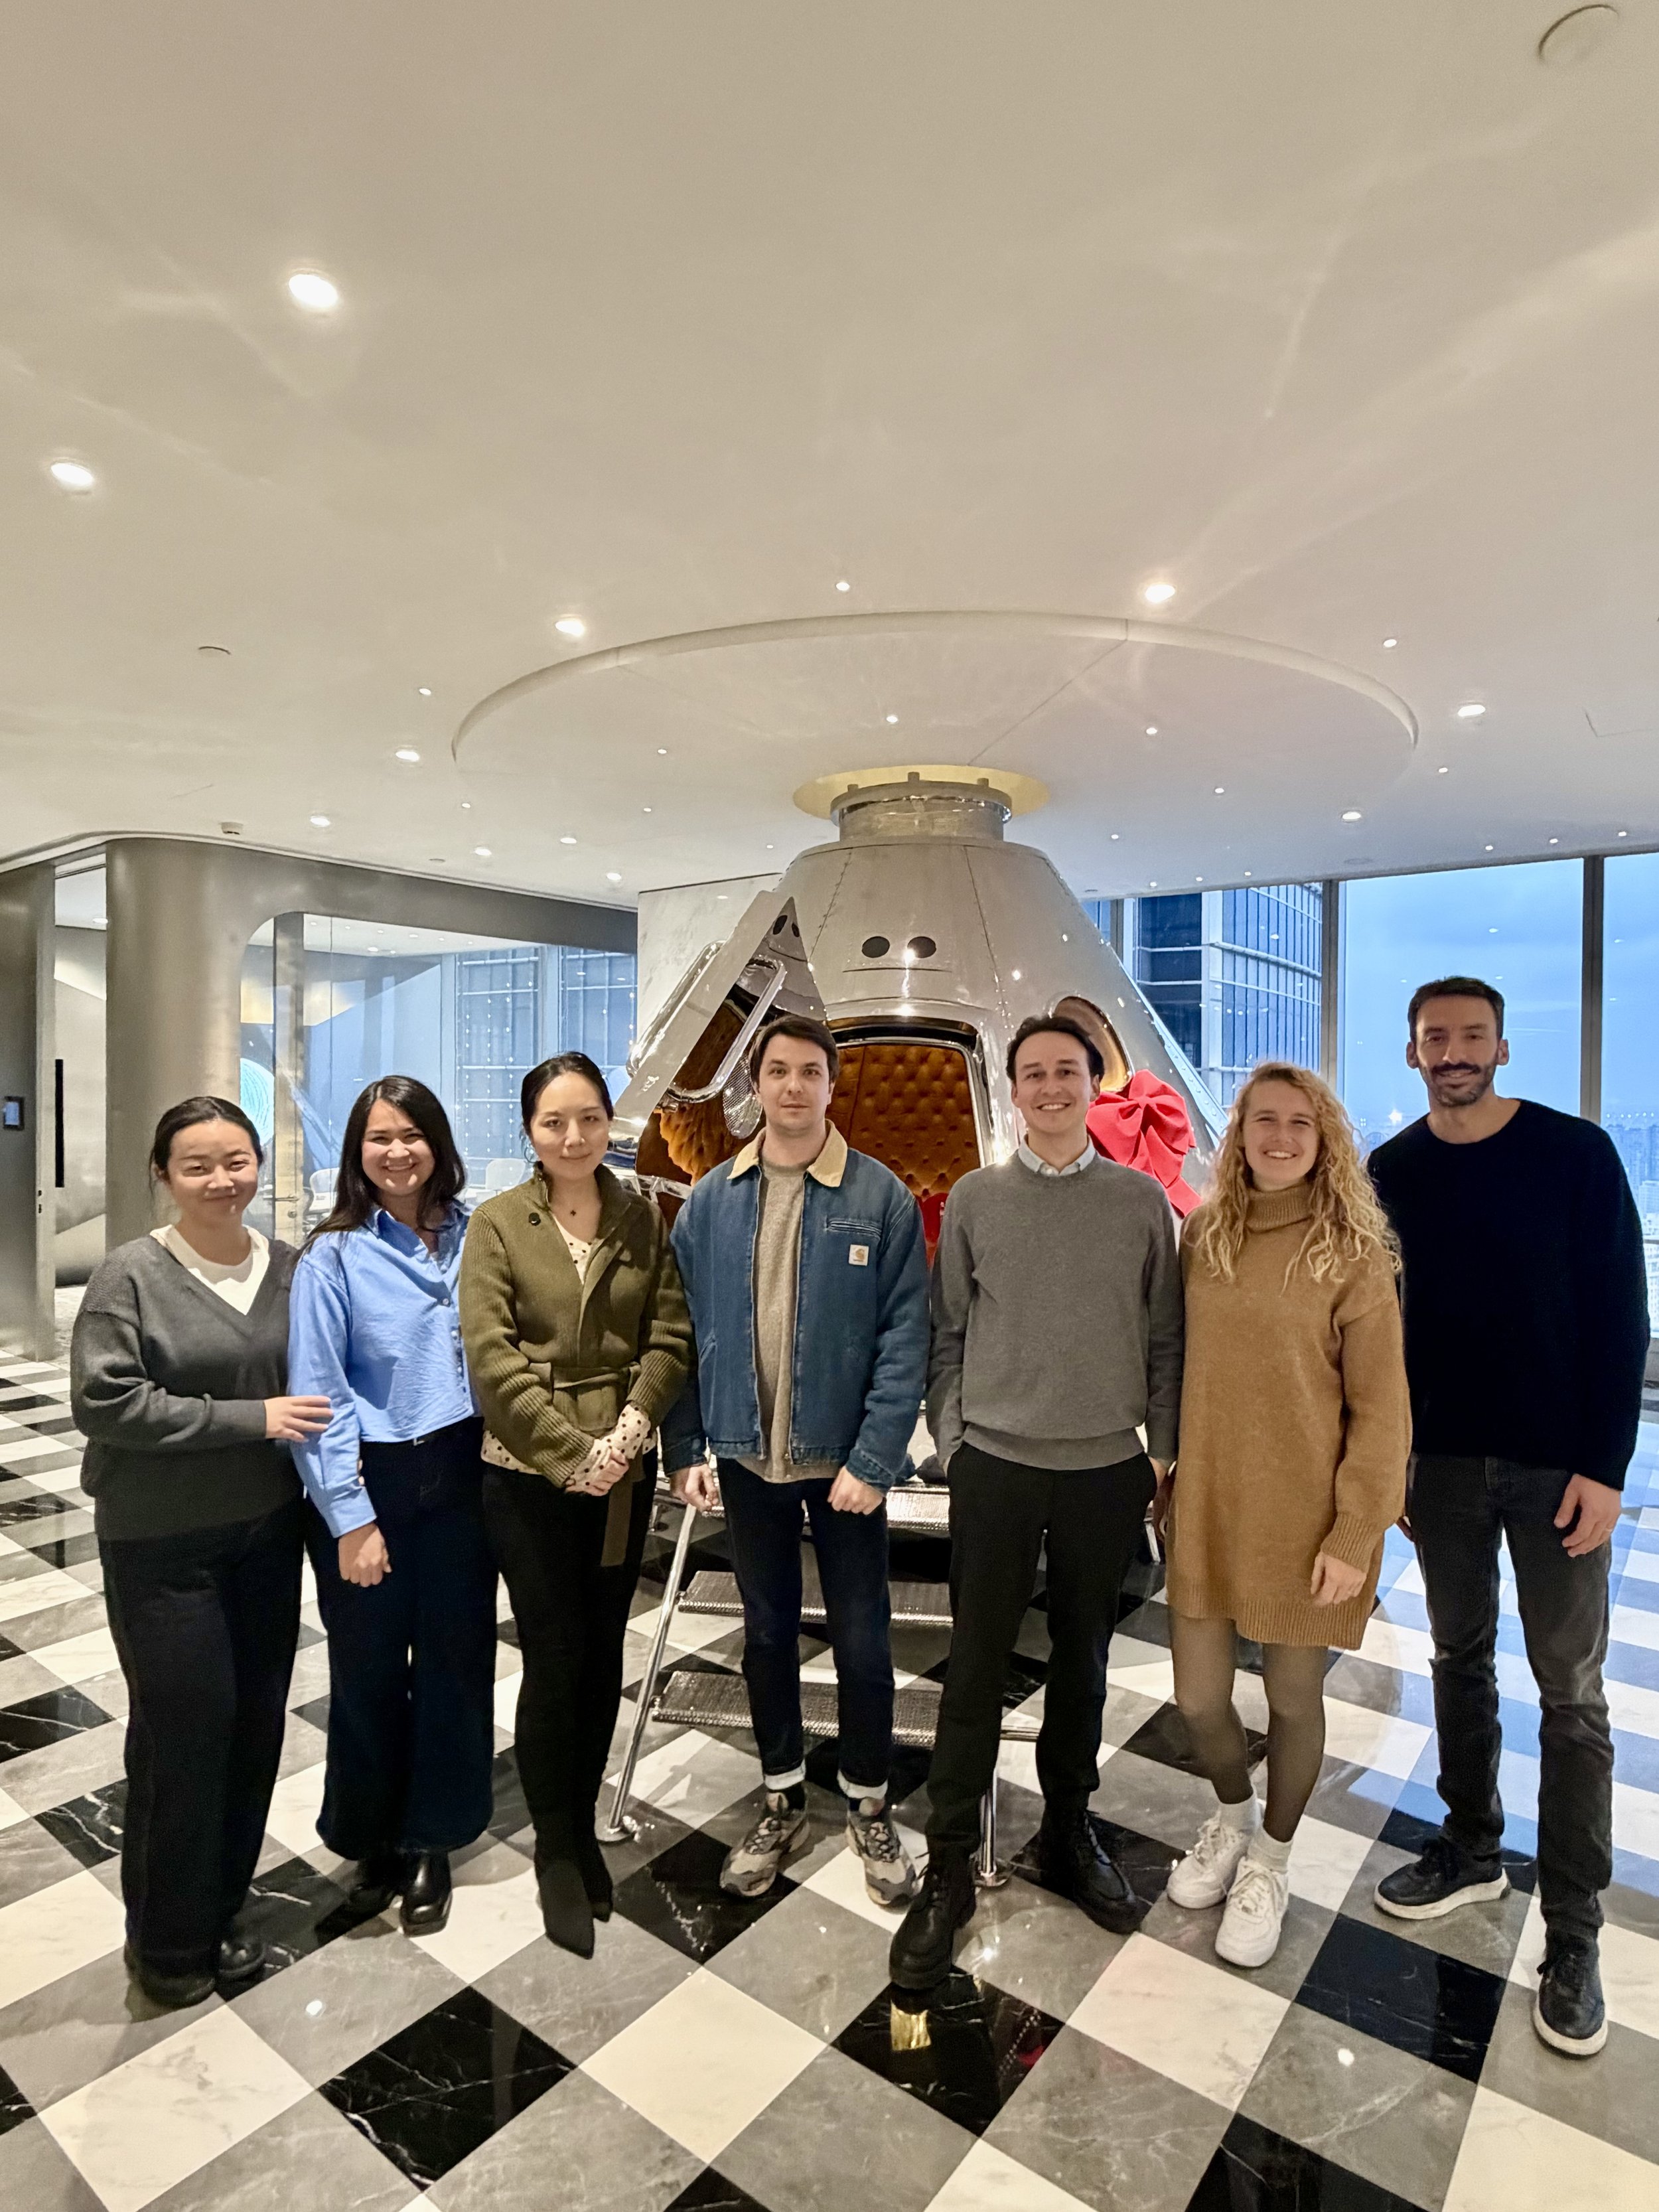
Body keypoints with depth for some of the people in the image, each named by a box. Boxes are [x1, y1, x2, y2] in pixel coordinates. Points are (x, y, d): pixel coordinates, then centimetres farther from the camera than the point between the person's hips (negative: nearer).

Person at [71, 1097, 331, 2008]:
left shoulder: (289, 1268, 1)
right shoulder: (131, 1274, -11)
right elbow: (102, 1401, -17)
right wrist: (248, 1419, -20)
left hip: (267, 1531, 4)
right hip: (163, 1545, -4)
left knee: (255, 1724, 12)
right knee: (185, 1728, 4)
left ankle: (216, 1914, 34)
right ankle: (167, 1942, 28)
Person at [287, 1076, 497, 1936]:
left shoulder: (475, 1238, 0)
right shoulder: (332, 1257, -7)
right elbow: (317, 1396, -9)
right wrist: (351, 1517, -11)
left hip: (460, 1476, 2)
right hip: (369, 1483, -2)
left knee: (456, 1657, 10)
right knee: (369, 1668, 12)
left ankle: (429, 1841, 33)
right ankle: (371, 1836, 38)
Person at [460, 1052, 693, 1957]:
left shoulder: (644, 1219, 2)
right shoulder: (496, 1223, -4)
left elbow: (670, 1336, -1)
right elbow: (492, 1355, -10)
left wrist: (629, 1429, -15)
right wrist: (570, 1453, -15)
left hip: (624, 1474, 3)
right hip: (528, 1475, -2)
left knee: (603, 1655, 13)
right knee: (554, 1660, 3)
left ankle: (582, 1827, 35)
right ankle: (556, 1851, 26)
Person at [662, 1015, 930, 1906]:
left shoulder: (881, 1197, -9)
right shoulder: (710, 1201, 0)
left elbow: (905, 1339, -11)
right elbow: (682, 1329, 3)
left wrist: (874, 1460, -16)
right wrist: (686, 1448, -1)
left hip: (843, 1461, -2)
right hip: (746, 1458, 3)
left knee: (862, 1641, 11)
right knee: (767, 1633, 18)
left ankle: (868, 1805, 35)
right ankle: (783, 1800, 40)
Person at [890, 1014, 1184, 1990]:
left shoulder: (1142, 1200, 1)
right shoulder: (976, 1198, 1)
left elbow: (1166, 1337, 5)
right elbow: (947, 1335, 4)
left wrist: (1165, 1448, 3)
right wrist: (950, 1439, 1)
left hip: (1108, 1471, 1)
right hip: (995, 1466, -1)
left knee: (1083, 1661, 16)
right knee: (977, 1669, 5)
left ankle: (1069, 1836, 37)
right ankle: (949, 1871, 21)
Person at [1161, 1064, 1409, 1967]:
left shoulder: (1353, 1252, -10)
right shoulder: (1202, 1235, 1)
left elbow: (1382, 1410, -9)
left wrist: (1355, 1534, -11)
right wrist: (1173, 1476, 11)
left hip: (1306, 1517, -3)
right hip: (1208, 1508, 3)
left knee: (1292, 1699, 13)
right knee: (1197, 1697, 11)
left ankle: (1270, 1857, 42)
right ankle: (1232, 1814, 45)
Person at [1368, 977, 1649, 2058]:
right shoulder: (1392, 1172, 1)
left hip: (1558, 1467, -3)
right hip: (1443, 1461, 3)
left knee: (1572, 1697, 5)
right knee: (1461, 1662, 16)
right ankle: (1472, 1849, 34)